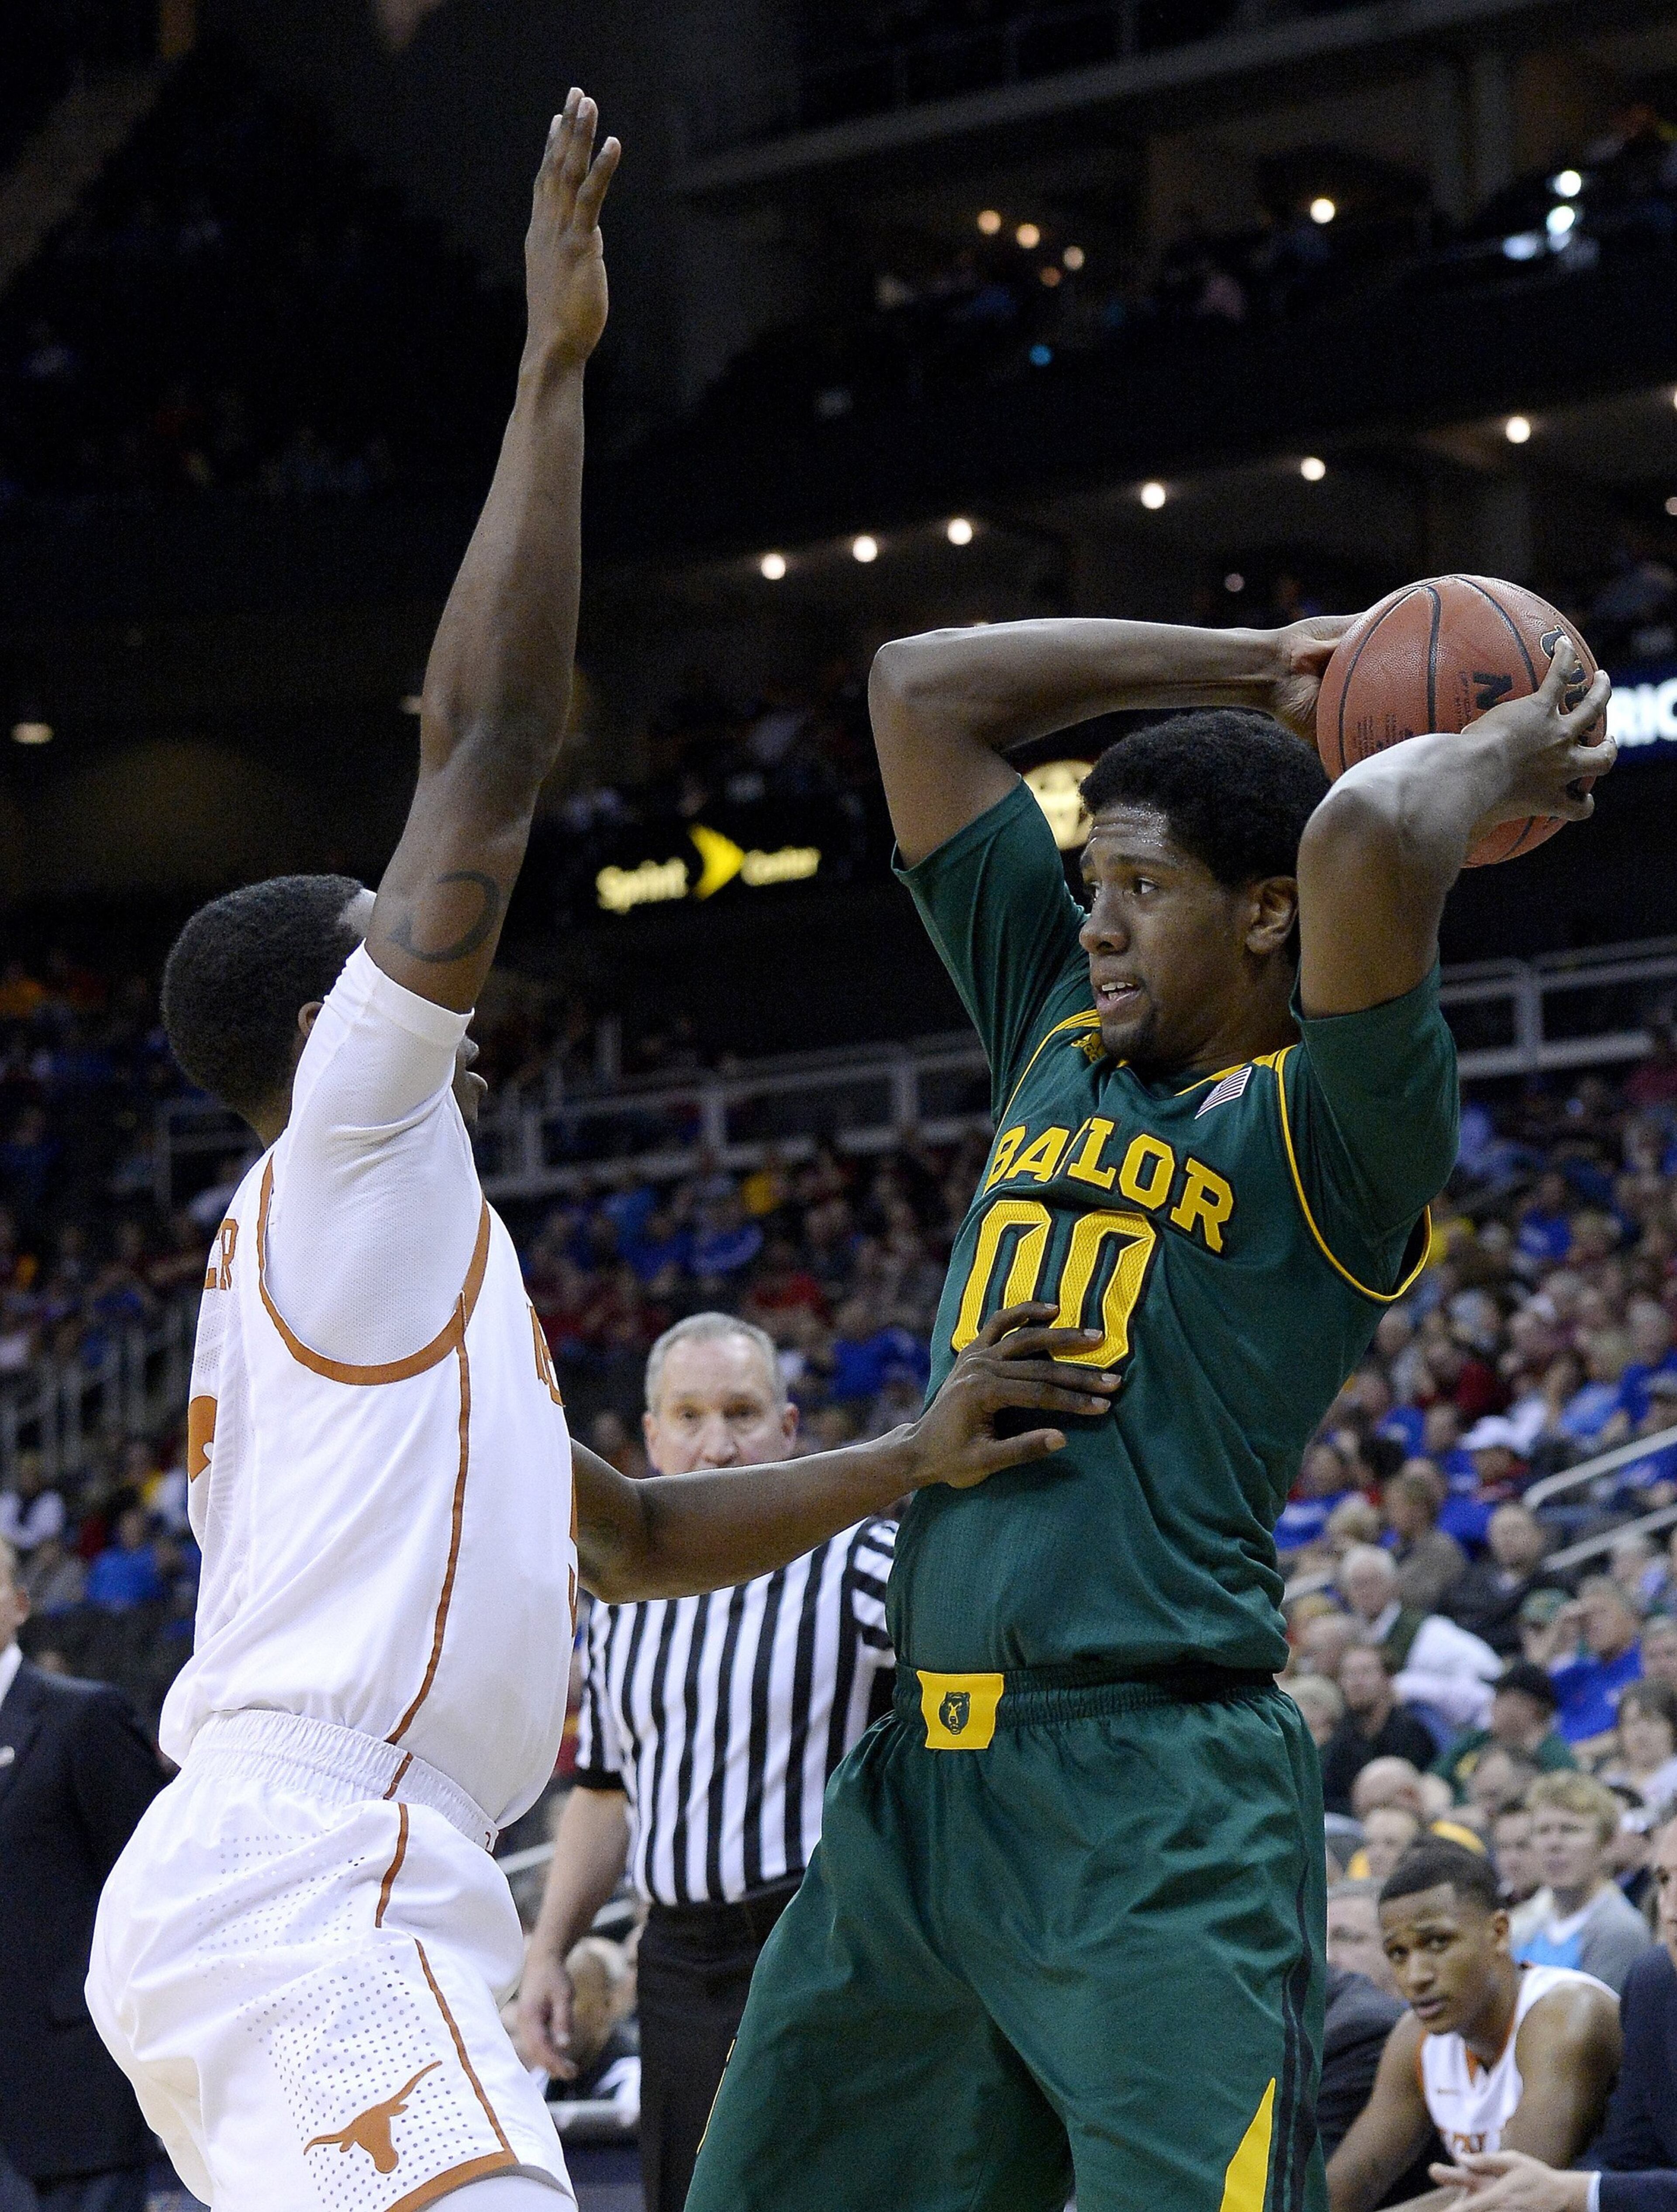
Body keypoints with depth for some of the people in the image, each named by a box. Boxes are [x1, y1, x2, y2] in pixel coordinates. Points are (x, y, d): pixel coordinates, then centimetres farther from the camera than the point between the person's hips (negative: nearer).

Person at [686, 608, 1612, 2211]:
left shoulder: (1331, 1129, -3)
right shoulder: (1061, 1029, 19)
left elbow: (1367, 838, -24)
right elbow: (921, 692, 22)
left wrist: (1497, 758, -4)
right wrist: (1259, 671, 21)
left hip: (1152, 1797, -8)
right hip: (914, 1778, 8)